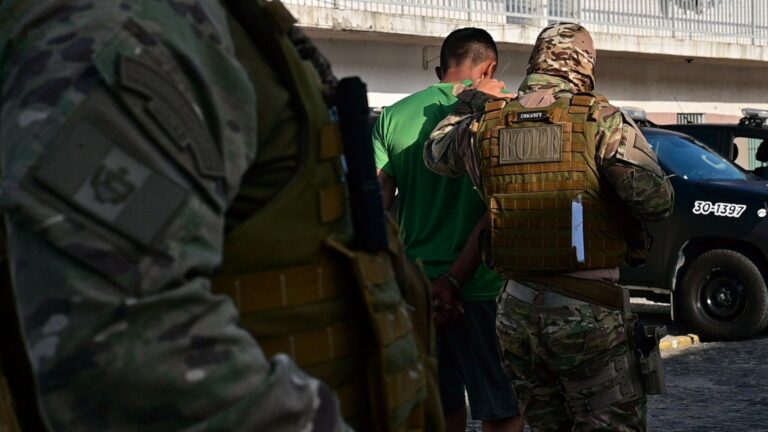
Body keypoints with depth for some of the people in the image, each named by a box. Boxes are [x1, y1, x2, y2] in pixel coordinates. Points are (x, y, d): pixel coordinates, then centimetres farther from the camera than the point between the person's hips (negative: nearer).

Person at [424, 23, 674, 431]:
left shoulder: (484, 123, 4)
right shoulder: (601, 120, -10)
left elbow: (435, 153, 24)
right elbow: (655, 201, -14)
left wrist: (464, 109, 38)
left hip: (516, 309, 6)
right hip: (588, 309, -5)